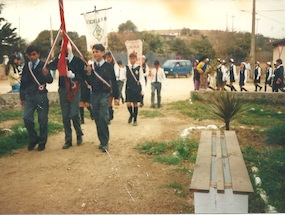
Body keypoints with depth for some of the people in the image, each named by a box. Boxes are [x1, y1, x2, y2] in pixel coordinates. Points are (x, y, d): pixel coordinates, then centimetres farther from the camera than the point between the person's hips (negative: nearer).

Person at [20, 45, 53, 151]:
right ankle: (33, 139, 17)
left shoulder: (43, 65, -3)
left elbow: (50, 81, -9)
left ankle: (42, 142, 19)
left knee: (42, 120, 3)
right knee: (27, 118, -4)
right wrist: (22, 97, 14)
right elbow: (23, 82, 14)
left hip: (41, 96, -3)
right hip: (29, 96, 3)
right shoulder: (26, 66, 8)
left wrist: (46, 74, -31)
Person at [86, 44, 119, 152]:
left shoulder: (108, 66, -2)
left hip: (105, 94, -4)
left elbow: (114, 82, 1)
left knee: (103, 118, -14)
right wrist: (89, 73, -10)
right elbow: (90, 83, 7)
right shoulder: (91, 66, 8)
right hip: (95, 95, 4)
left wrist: (116, 97, 1)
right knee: (97, 119, 8)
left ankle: (105, 142, -6)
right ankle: (102, 140, 21)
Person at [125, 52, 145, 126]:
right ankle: (131, 114, 26)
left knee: (135, 103, 5)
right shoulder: (126, 67, 4)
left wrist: (143, 89, -4)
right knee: (128, 104, -5)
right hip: (129, 88, 1)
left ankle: (135, 120, 18)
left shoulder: (139, 68, -1)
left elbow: (142, 79, 0)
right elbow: (124, 77, 13)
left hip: (136, 88, -1)